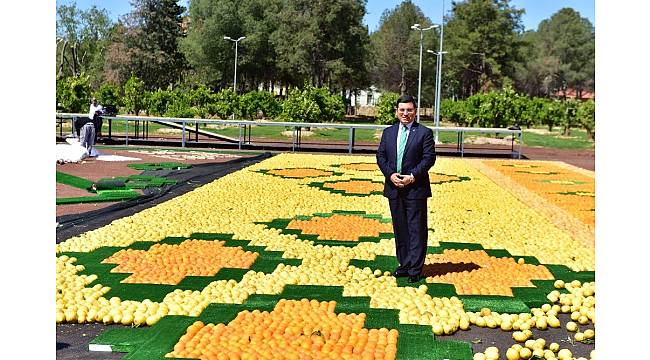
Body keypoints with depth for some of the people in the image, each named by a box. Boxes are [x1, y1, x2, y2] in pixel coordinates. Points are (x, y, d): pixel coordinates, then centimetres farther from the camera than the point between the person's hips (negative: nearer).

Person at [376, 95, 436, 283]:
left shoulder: (424, 133, -2)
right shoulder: (388, 132, 11)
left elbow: (429, 158, -8)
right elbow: (381, 156, 8)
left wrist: (413, 176, -16)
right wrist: (390, 174, -8)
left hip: (416, 188, -5)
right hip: (393, 188, 5)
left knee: (416, 229, -1)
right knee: (399, 229, 12)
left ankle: (415, 269, 4)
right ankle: (404, 265, 22)